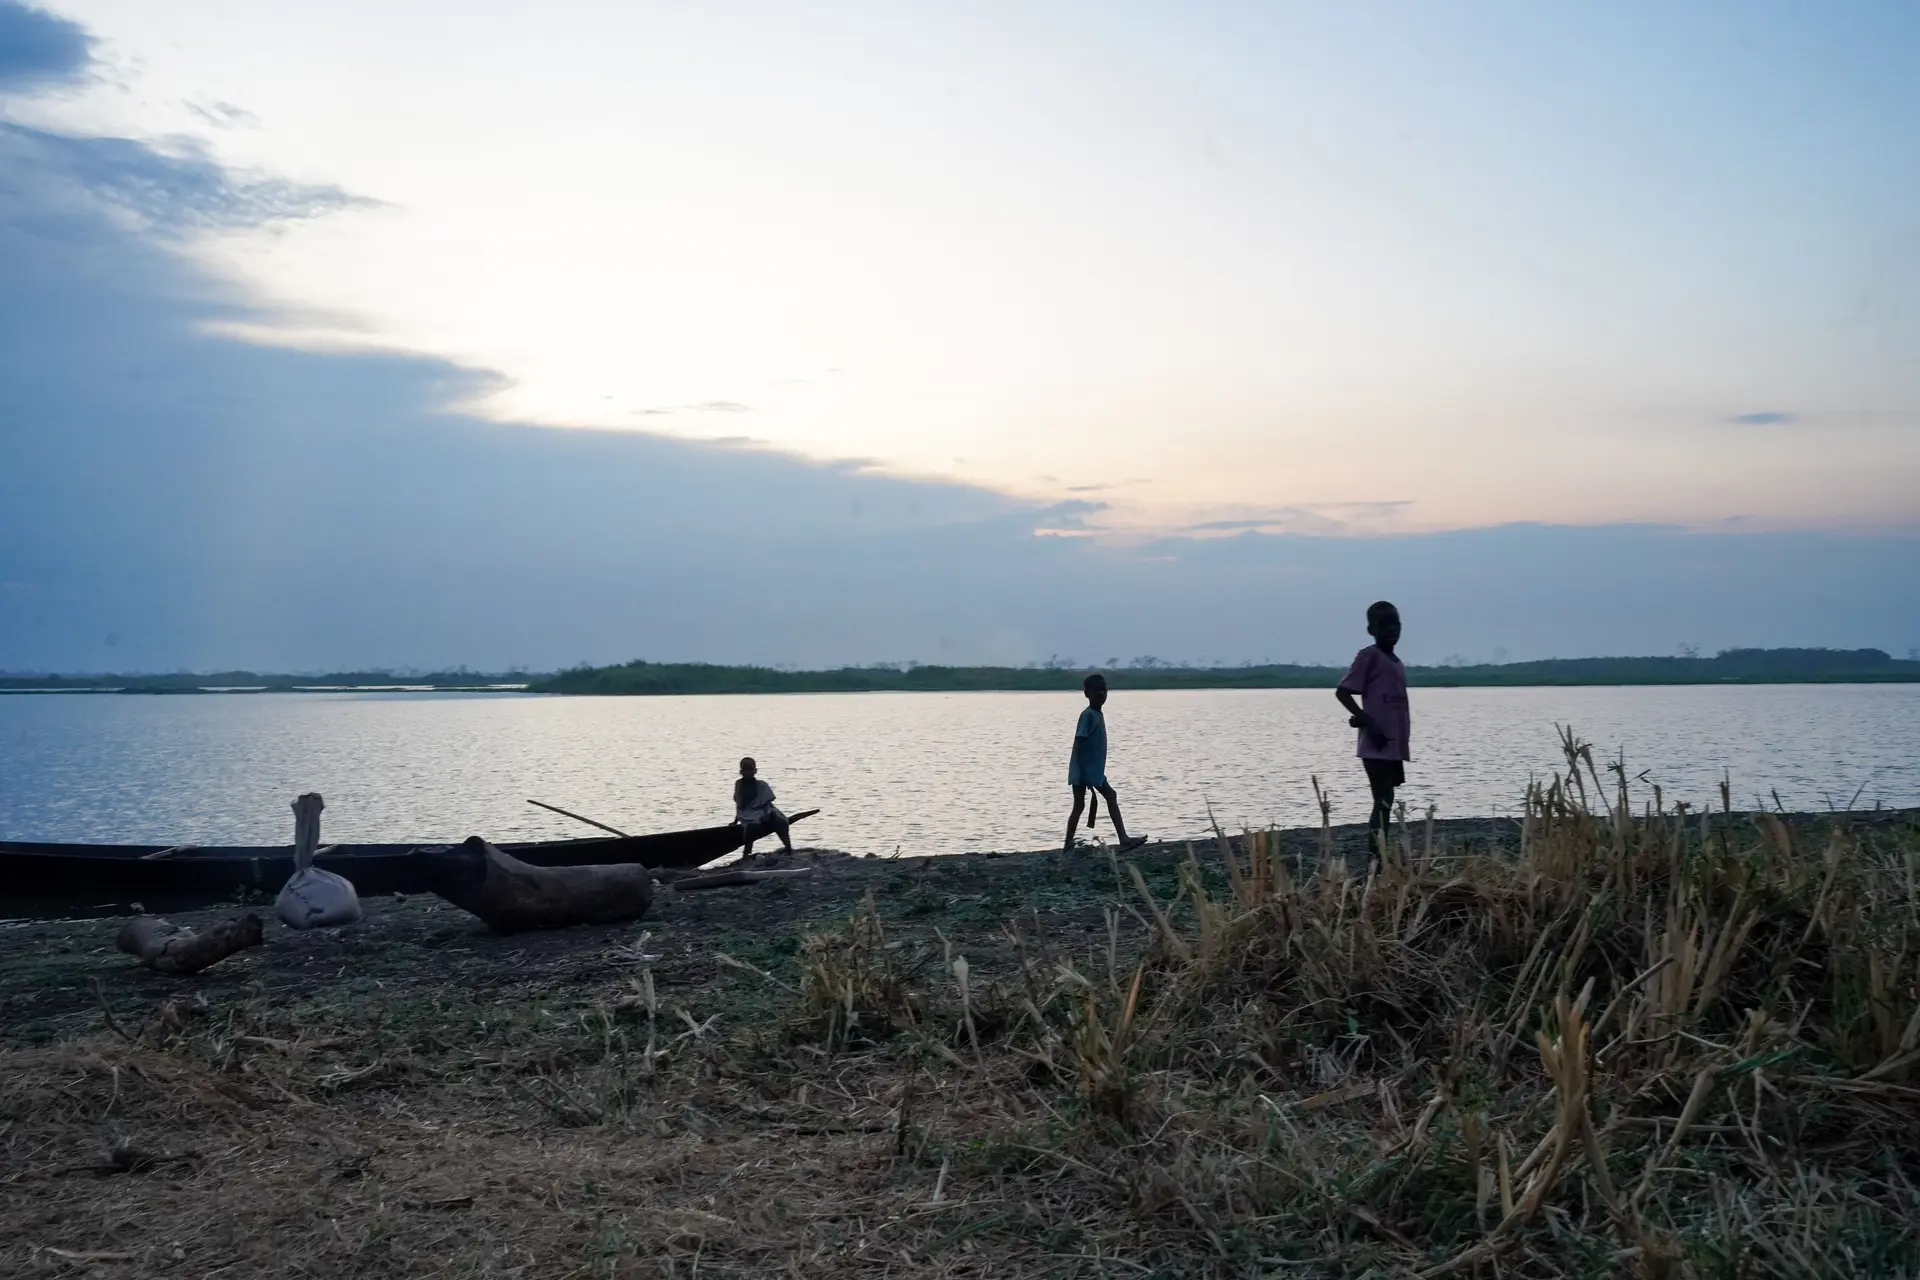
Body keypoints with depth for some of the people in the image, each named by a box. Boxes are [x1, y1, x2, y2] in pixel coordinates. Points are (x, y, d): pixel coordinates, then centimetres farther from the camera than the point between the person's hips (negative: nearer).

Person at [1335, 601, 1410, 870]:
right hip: (1377, 746, -8)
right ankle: (1376, 862, -15)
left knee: (1386, 803, 9)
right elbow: (1342, 691, -13)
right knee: (1383, 803, -13)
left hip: (1395, 746, 8)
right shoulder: (1369, 656, -6)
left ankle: (1380, 860, 12)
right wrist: (1367, 721, -20)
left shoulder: (1397, 663, 20)